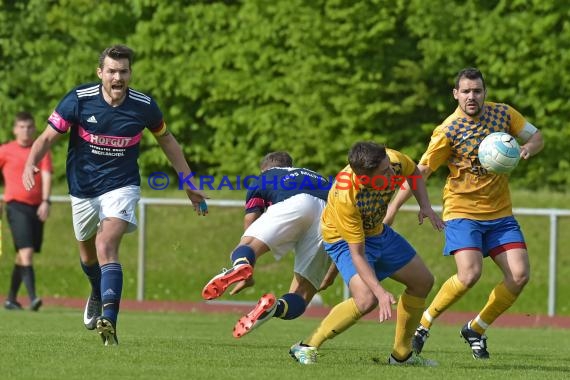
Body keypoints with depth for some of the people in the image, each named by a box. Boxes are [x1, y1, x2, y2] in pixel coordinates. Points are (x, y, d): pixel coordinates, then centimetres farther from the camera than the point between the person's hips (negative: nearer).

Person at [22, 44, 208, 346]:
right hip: (83, 190, 3)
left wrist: (189, 185, 10)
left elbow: (167, 140, 7)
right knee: (88, 255, 20)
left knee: (106, 246, -26)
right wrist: (30, 164, -35)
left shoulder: (144, 106, -11)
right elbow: (47, 138, -13)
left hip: (121, 187, -2)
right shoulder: (78, 100, -15)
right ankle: (98, 295, 54)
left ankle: (109, 320, -37)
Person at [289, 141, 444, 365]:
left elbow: (413, 172, 2)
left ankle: (401, 355, 25)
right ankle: (307, 348, -15)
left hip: (378, 232, 7)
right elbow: (357, 254, -36)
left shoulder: (394, 161, -27)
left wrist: (425, 206, -10)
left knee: (422, 282, 12)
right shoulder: (345, 197, -42)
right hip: (345, 239, -7)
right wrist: (380, 291, -44)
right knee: (366, 299, -29)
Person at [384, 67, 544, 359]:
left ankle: (476, 329, 12)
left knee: (520, 275, -8)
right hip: (462, 212, -5)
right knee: (470, 274, -24)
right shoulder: (448, 131, -13)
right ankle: (424, 323, -1)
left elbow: (536, 137, 13)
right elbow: (420, 172, -12)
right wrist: (392, 208, -18)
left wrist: (526, 149, -11)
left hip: (500, 213, 5)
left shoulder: (503, 114, 1)